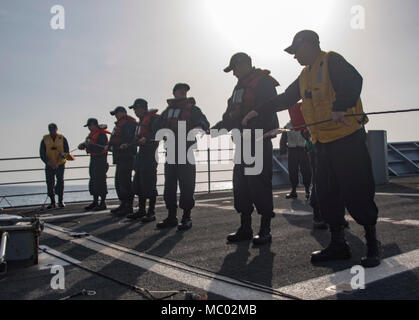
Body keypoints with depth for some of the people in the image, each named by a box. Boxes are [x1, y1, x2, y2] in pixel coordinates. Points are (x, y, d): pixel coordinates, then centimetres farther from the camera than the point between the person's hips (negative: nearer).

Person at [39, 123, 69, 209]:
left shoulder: (62, 139, -3)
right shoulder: (45, 139, -2)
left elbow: (67, 152, -1)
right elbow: (42, 154, -4)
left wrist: (63, 154, -25)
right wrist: (49, 162, -20)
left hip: (60, 164, -1)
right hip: (49, 166, 1)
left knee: (60, 181, -12)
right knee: (50, 183, 0)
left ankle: (61, 201, -4)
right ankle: (53, 202, 9)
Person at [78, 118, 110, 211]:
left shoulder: (102, 134, -15)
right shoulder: (92, 134, 15)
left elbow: (102, 148, -24)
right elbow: (88, 143, 24)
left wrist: (91, 145, -26)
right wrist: (83, 145, 4)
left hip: (101, 160, -10)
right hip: (93, 160, 10)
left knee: (100, 181, -8)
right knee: (93, 181, 13)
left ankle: (103, 203, -1)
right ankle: (95, 202, 22)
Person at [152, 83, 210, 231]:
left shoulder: (192, 109, 5)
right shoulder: (168, 111, 19)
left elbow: (204, 123, -9)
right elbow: (157, 128, 23)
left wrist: (199, 126, -31)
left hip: (186, 152, -5)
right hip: (171, 152, 5)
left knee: (186, 185, -6)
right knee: (169, 185, 6)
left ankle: (186, 218, 1)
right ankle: (171, 217, 15)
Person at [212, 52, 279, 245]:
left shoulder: (264, 82, -5)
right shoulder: (240, 87, 22)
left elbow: (266, 113, -17)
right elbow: (231, 115, 20)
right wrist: (214, 128, 9)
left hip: (259, 141, -9)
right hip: (243, 142, 9)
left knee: (259, 184, -8)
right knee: (240, 183, 7)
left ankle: (265, 230, 2)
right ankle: (245, 228, 15)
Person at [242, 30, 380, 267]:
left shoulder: (332, 61, -6)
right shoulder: (305, 75, 20)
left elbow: (354, 81, -23)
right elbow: (286, 98, 28)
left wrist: (340, 107, -38)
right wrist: (259, 111, 26)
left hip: (348, 139, -8)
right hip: (324, 143, 8)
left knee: (357, 193, -6)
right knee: (327, 194, 7)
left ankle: (373, 245, 10)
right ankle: (338, 245, 17)